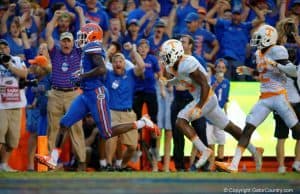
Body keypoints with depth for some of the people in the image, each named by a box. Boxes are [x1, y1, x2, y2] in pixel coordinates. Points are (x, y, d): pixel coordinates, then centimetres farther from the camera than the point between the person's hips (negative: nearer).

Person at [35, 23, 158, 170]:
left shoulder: (93, 48, -12)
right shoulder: (88, 50, 17)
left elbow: (102, 69, -24)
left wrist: (81, 76, -17)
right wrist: (80, 80, 13)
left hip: (96, 94, -10)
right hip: (86, 94, 10)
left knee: (107, 134, -3)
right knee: (64, 124, 2)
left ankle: (141, 123, 8)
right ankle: (53, 159, 2)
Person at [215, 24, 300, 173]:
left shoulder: (276, 51, -10)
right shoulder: (259, 54, 15)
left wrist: (275, 64, -25)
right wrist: (250, 72, 15)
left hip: (278, 97, -7)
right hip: (264, 99, 7)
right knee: (247, 129, -3)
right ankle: (234, 165, -7)